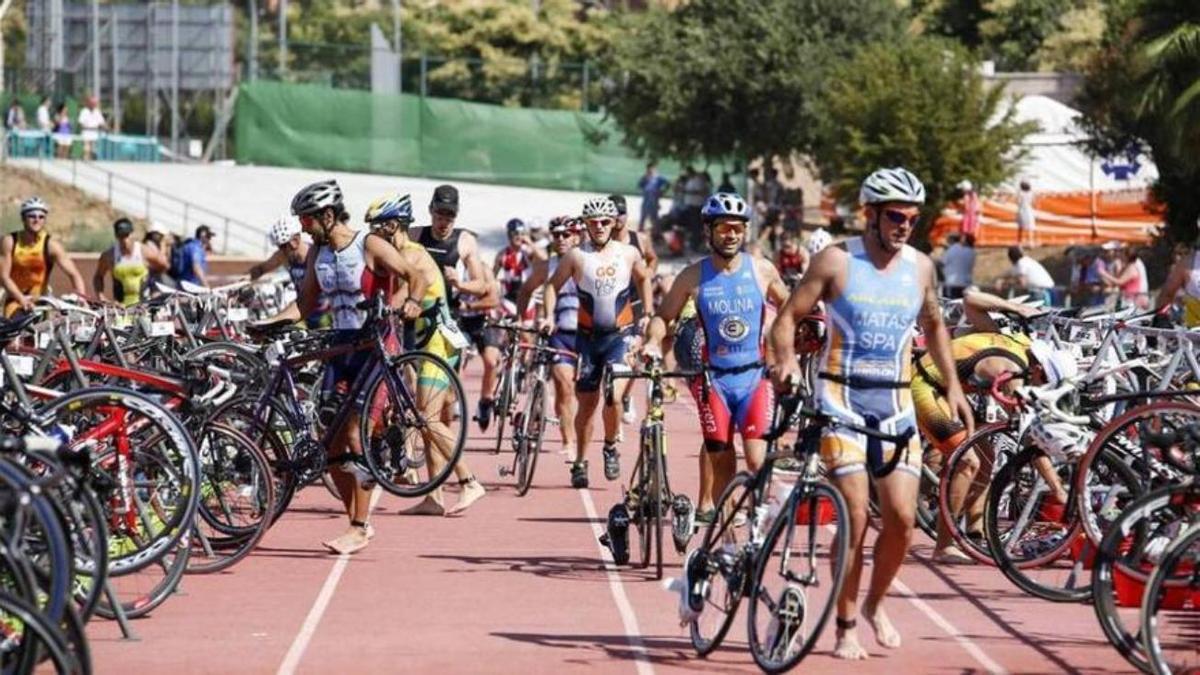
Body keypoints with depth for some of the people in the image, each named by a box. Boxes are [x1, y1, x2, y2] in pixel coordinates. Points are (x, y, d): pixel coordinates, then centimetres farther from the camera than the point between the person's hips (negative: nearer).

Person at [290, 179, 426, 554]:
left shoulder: (369, 246, -8)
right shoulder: (318, 252, 10)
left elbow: (417, 276, -7)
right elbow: (306, 304, 13)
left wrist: (412, 302, -27)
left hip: (371, 343, -7)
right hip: (339, 343, 7)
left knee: (355, 435, -13)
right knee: (332, 440, 3)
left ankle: (358, 529, -10)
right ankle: (358, 520, 15)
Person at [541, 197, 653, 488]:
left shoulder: (629, 253, 1)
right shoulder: (577, 256, -5)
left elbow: (643, 279, 20)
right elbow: (553, 285, 4)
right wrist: (548, 316, -9)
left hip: (621, 335, 0)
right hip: (588, 336, 0)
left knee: (614, 397, -17)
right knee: (587, 403, 7)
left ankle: (610, 447, 9)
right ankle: (580, 462, 21)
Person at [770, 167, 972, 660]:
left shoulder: (920, 267, 8)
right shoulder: (836, 262, -4)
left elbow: (933, 325, 24)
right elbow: (788, 317, -4)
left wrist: (952, 384, 17)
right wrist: (786, 360, -23)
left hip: (895, 402, 4)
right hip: (841, 397, -4)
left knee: (902, 517, -6)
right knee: (855, 516, -11)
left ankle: (875, 603, 20)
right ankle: (845, 628, 1)